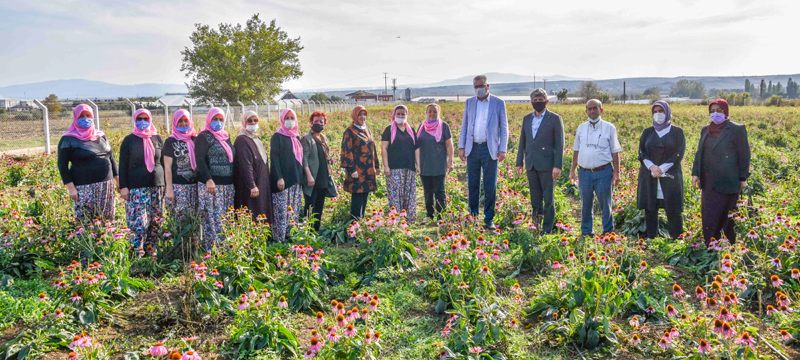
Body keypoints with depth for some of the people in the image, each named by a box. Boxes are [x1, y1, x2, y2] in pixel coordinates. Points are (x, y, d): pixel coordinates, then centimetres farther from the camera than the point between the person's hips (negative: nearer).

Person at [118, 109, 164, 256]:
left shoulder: (157, 139, 10)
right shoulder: (129, 140, 4)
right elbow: (123, 165, 2)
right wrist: (123, 187, -5)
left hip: (157, 185, 3)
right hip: (137, 187, -3)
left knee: (156, 220, 5)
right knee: (139, 220, -9)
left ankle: (151, 248, 16)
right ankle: (137, 250, -1)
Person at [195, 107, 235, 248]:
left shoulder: (226, 136, 18)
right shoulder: (204, 137, -4)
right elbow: (200, 160, -13)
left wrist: (233, 180, 18)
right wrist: (208, 180, -24)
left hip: (228, 184, 7)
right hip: (211, 184, -7)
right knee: (213, 219, -8)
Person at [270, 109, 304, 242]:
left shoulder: (297, 138, 17)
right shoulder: (277, 137, -3)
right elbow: (274, 158, -11)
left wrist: (301, 178, 15)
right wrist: (279, 178, -20)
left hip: (296, 180, 7)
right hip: (283, 180, -7)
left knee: (294, 211, 8)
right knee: (282, 211, -9)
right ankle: (279, 240, -6)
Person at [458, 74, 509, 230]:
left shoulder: (499, 103, 1)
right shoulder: (469, 102, 9)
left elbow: (504, 128, 1)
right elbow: (464, 125, 11)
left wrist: (503, 149, -6)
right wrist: (461, 146, 4)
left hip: (490, 149, -3)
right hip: (472, 148, 3)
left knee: (490, 186, -2)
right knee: (472, 184, 9)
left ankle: (489, 219, 4)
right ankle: (472, 215, 21)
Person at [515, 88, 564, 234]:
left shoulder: (554, 118, -2)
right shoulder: (527, 118, 12)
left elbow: (559, 144, -6)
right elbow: (522, 142, 16)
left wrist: (557, 166, -13)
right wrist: (519, 162, 11)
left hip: (546, 165, -4)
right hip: (531, 165, 4)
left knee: (548, 198, 1)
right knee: (535, 198, 10)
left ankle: (547, 229, 9)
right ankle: (537, 225, 21)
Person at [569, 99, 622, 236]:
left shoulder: (609, 128, 1)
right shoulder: (581, 128, 9)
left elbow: (615, 152, 2)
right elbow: (576, 151, 14)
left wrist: (616, 173, -3)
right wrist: (572, 170, 11)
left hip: (603, 172, -3)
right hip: (584, 172, 3)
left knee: (605, 205, 4)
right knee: (585, 205, 11)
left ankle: (608, 233, 15)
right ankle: (586, 233, 22)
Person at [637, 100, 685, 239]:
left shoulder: (677, 132, 5)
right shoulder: (647, 132, 12)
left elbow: (679, 154, -4)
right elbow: (641, 153, 3)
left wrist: (661, 169, -15)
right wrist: (652, 167, -15)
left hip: (670, 176, -2)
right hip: (649, 177, 2)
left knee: (673, 210, -4)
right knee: (650, 209, 2)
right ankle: (651, 239, 10)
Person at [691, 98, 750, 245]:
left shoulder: (737, 129, -6)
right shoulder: (705, 130, 10)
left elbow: (744, 155, -5)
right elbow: (699, 153, 13)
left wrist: (743, 178, -7)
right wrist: (695, 173, 5)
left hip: (727, 182, -5)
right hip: (708, 181, 6)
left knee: (726, 215, 0)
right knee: (708, 215, 6)